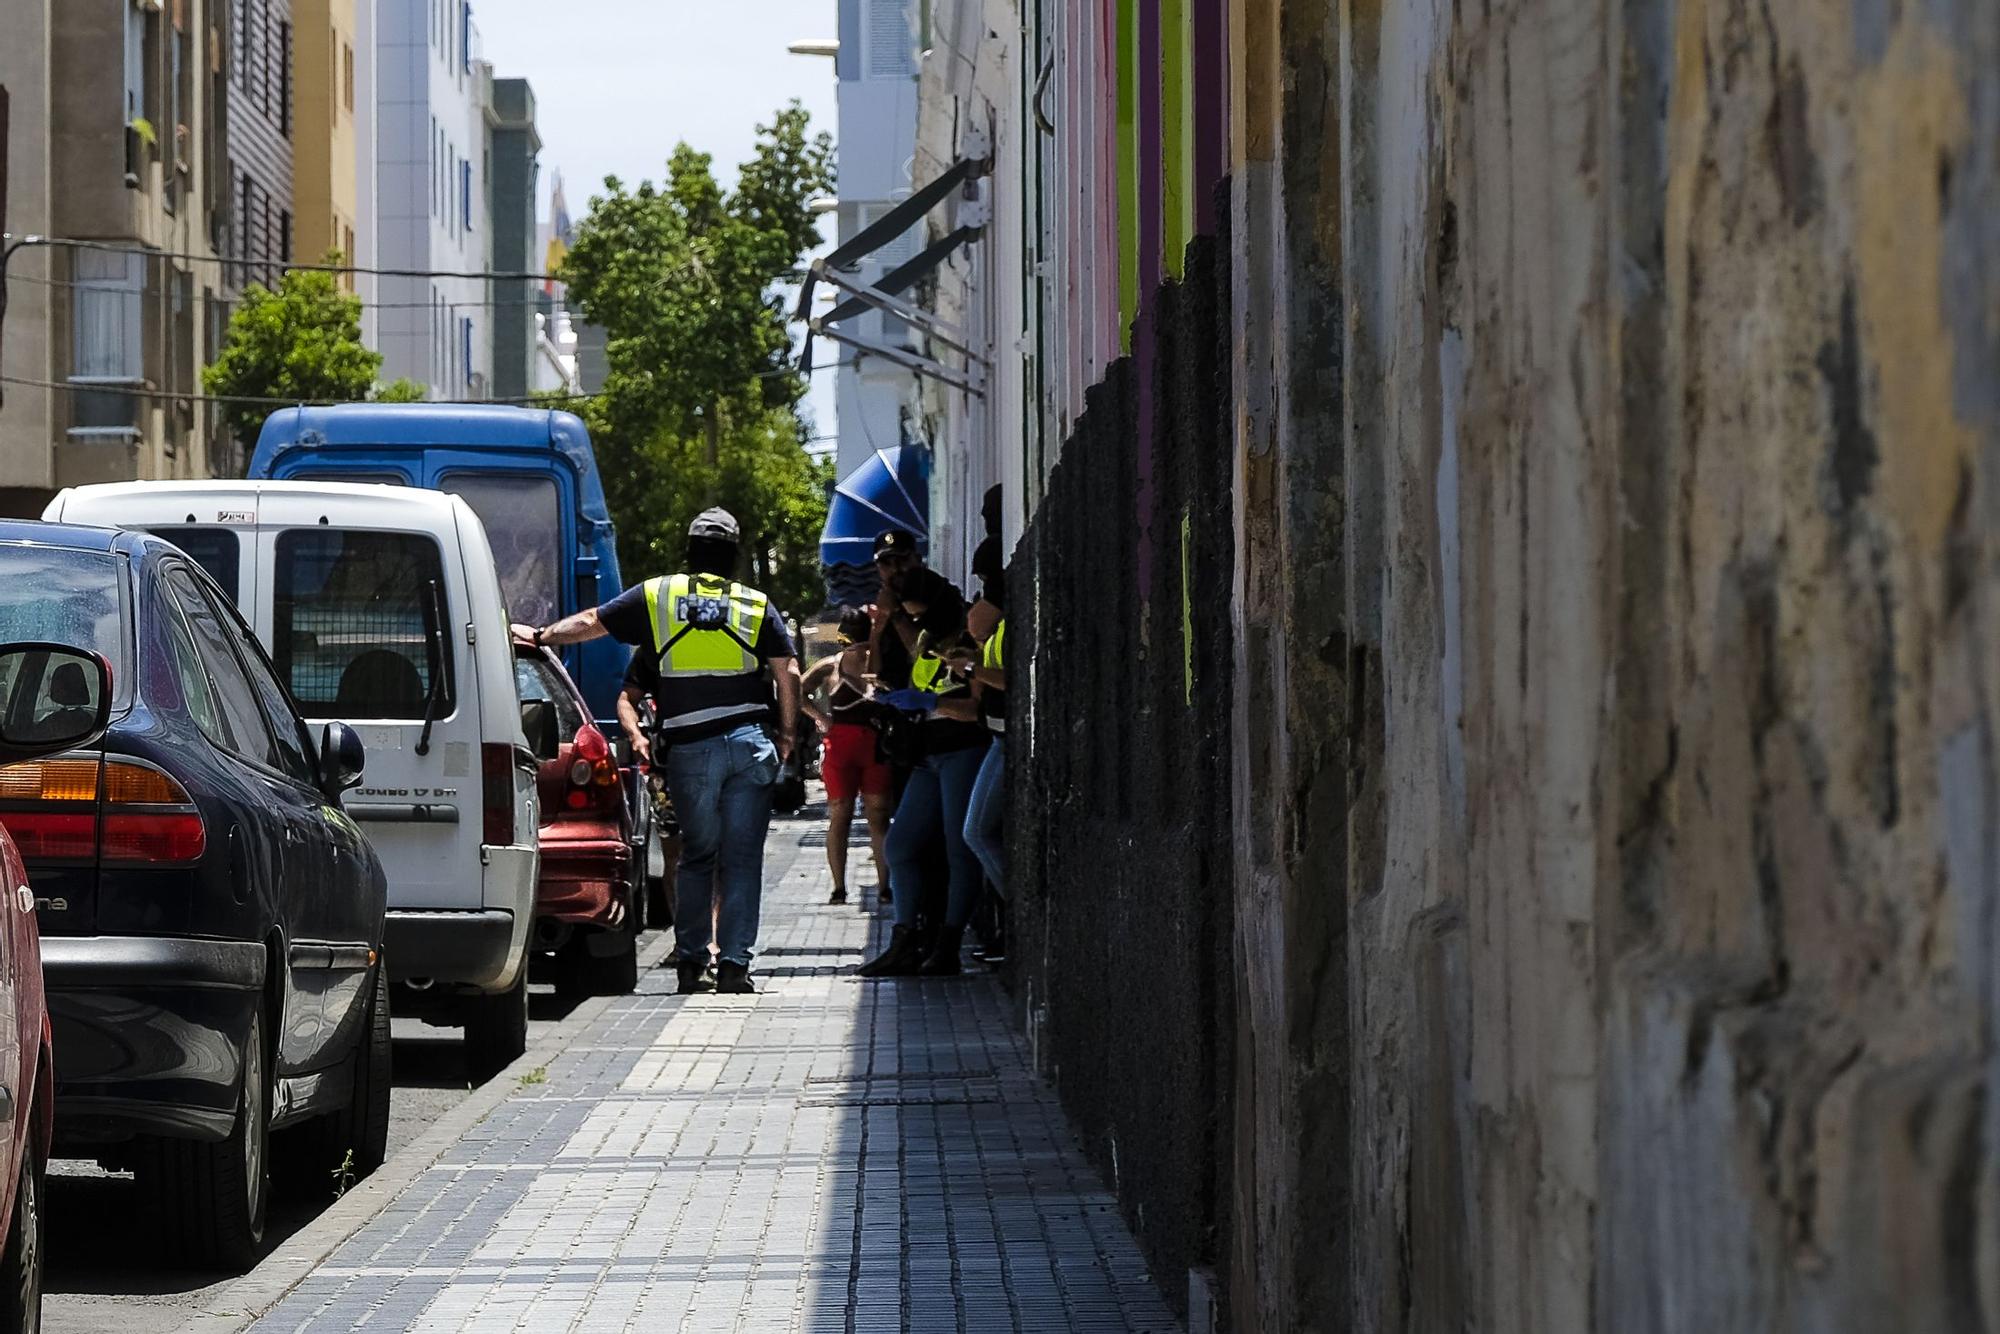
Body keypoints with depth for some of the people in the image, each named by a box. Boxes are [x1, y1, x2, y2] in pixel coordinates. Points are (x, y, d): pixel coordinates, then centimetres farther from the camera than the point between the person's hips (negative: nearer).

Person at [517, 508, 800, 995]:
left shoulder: (655, 596, 8)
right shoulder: (756, 606, 8)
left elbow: (589, 623, 15)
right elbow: (788, 675, 3)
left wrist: (539, 636, 27)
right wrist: (786, 735, 12)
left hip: (689, 749, 0)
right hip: (750, 742, 0)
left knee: (697, 855, 13)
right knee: (741, 859, 2)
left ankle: (690, 961, 10)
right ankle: (735, 964, -2)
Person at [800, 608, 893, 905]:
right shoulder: (830, 668, 4)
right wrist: (820, 717, -4)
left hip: (876, 747, 1)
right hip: (840, 747, 0)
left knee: (879, 816, 1)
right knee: (840, 816, 1)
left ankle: (885, 885, 2)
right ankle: (839, 887, 4)